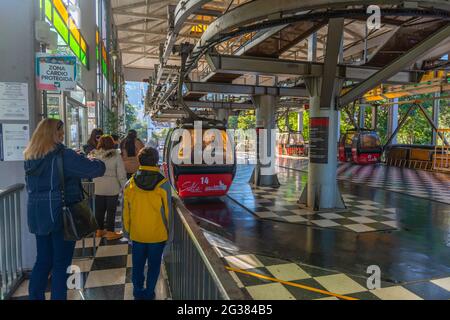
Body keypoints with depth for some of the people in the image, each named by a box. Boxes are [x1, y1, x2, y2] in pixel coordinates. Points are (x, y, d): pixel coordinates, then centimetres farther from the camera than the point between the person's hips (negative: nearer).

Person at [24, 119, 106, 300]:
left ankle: (35, 297, 25)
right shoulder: (63, 155, -15)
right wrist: (98, 163, 5)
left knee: (43, 261, 17)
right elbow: (95, 169, -19)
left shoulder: (30, 158, 8)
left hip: (37, 214, 7)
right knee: (61, 263, 5)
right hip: (61, 215, -7)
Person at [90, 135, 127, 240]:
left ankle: (99, 230, 29)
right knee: (111, 210, 7)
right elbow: (121, 173, -9)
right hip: (112, 187, -3)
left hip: (98, 187, 3)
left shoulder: (94, 155, -4)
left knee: (99, 209, 15)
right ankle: (110, 232, 14)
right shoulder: (116, 155, -11)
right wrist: (124, 186, -1)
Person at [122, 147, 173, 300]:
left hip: (137, 234, 2)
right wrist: (169, 233, 2)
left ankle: (138, 292, 32)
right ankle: (149, 293, 25)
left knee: (137, 264, 19)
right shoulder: (163, 184, -15)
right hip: (157, 234, -2)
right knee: (154, 265, 15)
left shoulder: (129, 184, -7)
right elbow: (168, 212, -10)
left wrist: (127, 230, 14)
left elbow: (126, 211, 1)